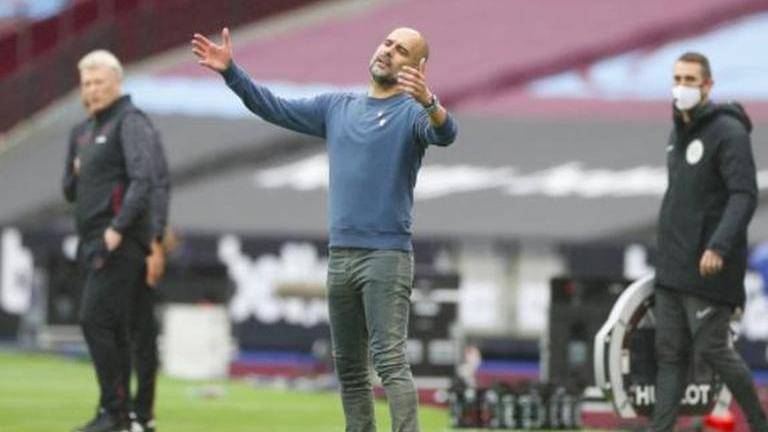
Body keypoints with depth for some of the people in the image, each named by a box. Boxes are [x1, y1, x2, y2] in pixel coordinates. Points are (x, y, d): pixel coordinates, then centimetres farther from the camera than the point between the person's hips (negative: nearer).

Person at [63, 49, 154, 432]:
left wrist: (119, 226, -24)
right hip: (93, 242, 9)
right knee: (111, 328, 8)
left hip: (119, 243, -9)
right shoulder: (83, 131, 20)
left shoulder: (130, 123, -6)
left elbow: (143, 178, -19)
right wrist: (77, 173, 4)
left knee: (95, 320, -15)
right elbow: (71, 190, 26)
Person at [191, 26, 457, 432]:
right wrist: (230, 71, 9)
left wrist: (428, 101, -45)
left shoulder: (413, 111, -3)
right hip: (340, 256, 6)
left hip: (387, 256, -6)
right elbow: (274, 108, 20)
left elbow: (444, 134, -24)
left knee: (390, 360, -16)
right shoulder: (336, 108, 16)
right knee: (348, 368, 8)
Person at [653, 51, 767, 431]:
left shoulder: (729, 132, -12)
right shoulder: (678, 132, 15)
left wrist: (719, 247, -31)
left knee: (711, 349, -5)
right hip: (673, 266, 8)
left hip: (708, 268, -8)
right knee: (670, 353, 5)